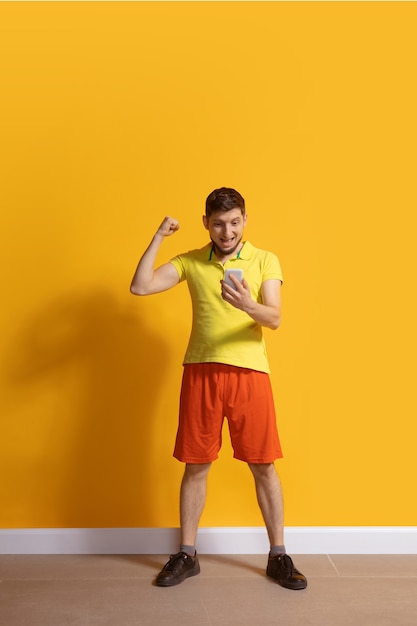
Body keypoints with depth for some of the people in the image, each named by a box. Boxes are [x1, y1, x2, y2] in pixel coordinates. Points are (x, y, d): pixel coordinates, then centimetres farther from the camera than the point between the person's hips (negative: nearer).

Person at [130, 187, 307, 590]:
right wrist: (159, 237, -4)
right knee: (196, 465, 8)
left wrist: (247, 305, -29)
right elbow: (139, 287, -1)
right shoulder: (190, 262, 8)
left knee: (263, 466, 4)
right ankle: (186, 554, 22)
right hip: (200, 372, 1)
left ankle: (278, 556, 20)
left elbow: (274, 318, -8)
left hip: (249, 371, -1)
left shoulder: (265, 261, 3)